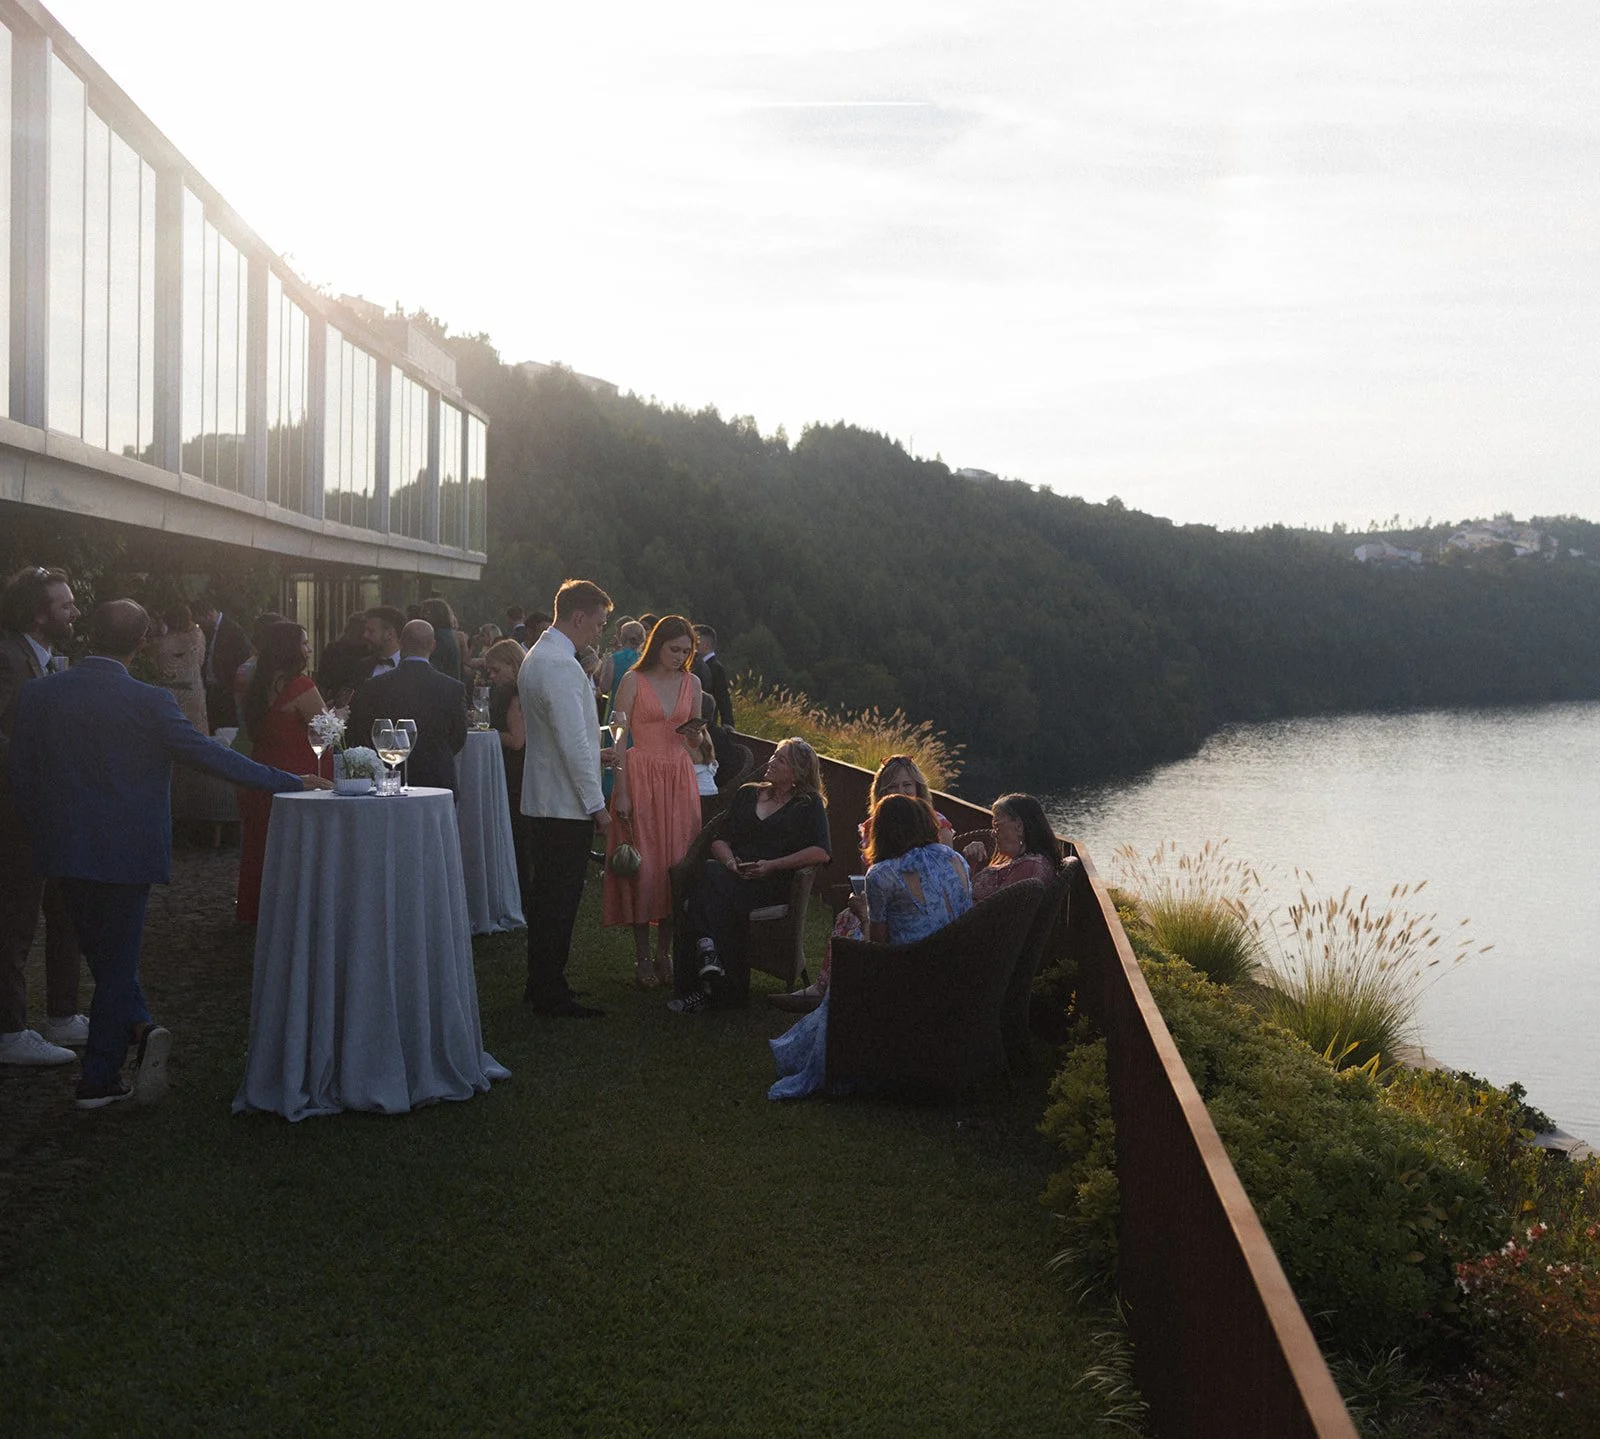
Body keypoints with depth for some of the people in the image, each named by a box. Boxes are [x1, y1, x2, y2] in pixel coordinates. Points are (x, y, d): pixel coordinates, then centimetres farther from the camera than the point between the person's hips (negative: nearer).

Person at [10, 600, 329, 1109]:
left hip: (65, 850, 3)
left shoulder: (38, 694, -5)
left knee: (103, 955, 18)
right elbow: (210, 755, -15)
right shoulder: (148, 702, -16)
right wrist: (291, 781, -8)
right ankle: (97, 1081, 9)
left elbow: (19, 778, 2)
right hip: (127, 851, -3)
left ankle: (139, 1027, 2)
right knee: (117, 959, 9)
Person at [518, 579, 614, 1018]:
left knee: (546, 896, 17)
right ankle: (551, 994, 2)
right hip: (567, 804, -11)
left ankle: (542, 985, 26)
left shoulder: (537, 657, 14)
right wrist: (596, 804, -18)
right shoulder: (560, 666, -20)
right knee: (560, 900, -4)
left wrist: (591, 752, 24)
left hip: (542, 800, 11)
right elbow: (574, 743, -22)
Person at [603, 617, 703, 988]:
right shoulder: (634, 681, -3)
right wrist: (621, 792, -12)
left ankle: (665, 952, 12)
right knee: (643, 863, -4)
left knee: (677, 861, 2)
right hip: (641, 776, -4)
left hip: (680, 777, 4)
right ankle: (642, 956, 3)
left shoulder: (692, 683, 9)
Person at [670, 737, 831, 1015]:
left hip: (774, 884, -4)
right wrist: (730, 861, -4)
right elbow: (720, 839, 21)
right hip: (735, 875, 4)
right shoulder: (747, 794, 25)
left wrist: (772, 865, -10)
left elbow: (822, 853, -3)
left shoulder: (809, 805, 12)